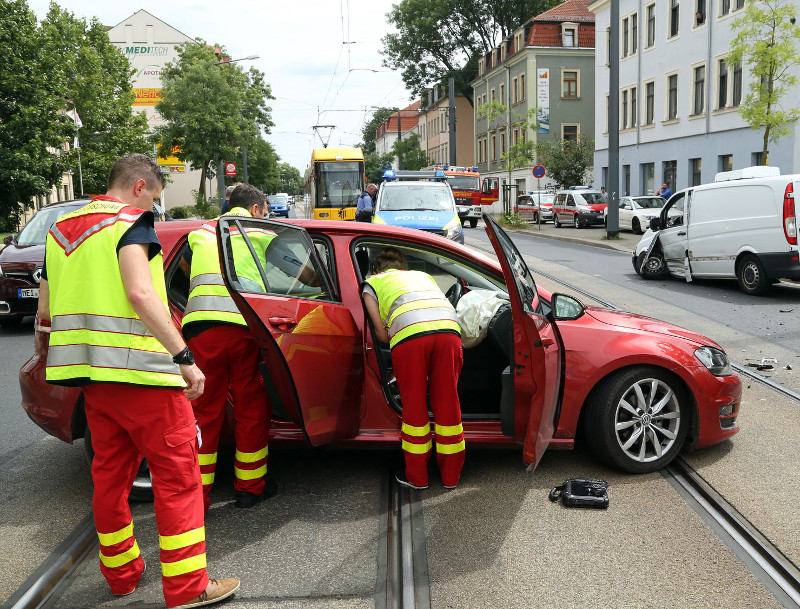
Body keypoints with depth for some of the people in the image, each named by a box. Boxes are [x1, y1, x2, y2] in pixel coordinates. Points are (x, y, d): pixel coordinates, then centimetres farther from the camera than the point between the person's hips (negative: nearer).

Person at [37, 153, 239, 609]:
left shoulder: (61, 229, 16)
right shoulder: (130, 221, -8)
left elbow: (45, 311, 18)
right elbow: (140, 293, -24)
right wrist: (185, 357, -26)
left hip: (92, 376, 8)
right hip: (138, 370, -8)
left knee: (110, 472, 18)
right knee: (177, 474, -1)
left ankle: (121, 571, 31)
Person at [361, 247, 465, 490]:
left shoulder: (372, 283, 27)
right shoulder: (422, 275, 38)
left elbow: (382, 335, 18)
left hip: (410, 333, -3)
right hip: (448, 329, 3)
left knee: (414, 406, 11)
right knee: (447, 403, 13)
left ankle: (417, 477, 22)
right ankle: (451, 475, 25)